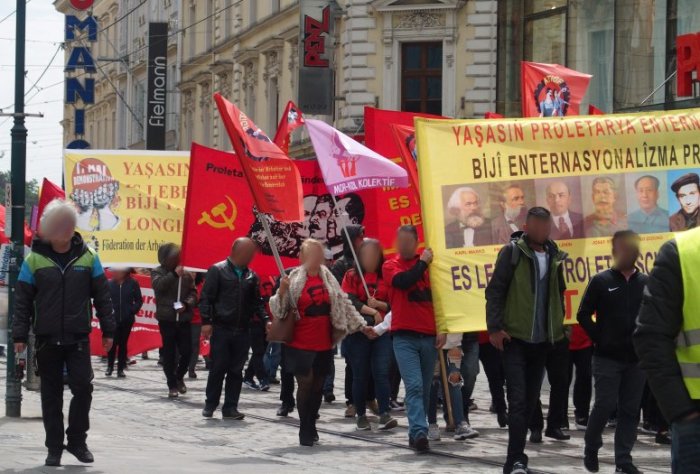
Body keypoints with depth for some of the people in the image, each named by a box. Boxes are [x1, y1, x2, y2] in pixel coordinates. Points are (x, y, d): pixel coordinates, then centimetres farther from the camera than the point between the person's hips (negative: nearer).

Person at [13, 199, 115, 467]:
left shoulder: (87, 257, 2)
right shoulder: (34, 259, -1)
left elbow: (102, 297, 6)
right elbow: (22, 301, 1)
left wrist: (108, 330, 3)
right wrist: (20, 335, -5)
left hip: (78, 339, 0)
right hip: (47, 340, 0)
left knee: (83, 387, -7)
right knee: (51, 395, 5)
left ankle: (77, 440, 10)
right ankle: (54, 447, 13)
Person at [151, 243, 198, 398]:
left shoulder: (186, 274, 7)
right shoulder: (158, 272, 1)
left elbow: (193, 293, 6)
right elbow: (158, 285, -19)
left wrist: (186, 304, -12)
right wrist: (174, 275, -23)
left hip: (183, 319, 2)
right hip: (166, 319, -2)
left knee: (187, 351, 0)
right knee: (169, 353, 0)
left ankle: (179, 377, 26)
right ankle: (172, 385, 9)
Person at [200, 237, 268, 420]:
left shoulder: (251, 276, 12)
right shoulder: (217, 271, -3)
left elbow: (257, 302, 16)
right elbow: (206, 297, -5)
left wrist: (265, 320, 2)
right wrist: (206, 321, -13)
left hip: (242, 331, 4)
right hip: (221, 329, -4)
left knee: (236, 370, 4)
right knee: (218, 368, -2)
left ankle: (230, 407, 10)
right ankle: (210, 405, 12)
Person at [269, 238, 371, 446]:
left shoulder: (327, 278, 6)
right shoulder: (294, 279, -6)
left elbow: (344, 303, 13)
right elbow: (278, 311, -6)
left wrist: (362, 325, 11)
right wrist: (282, 291, -24)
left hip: (324, 343, 4)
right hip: (301, 343, -4)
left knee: (318, 385, 10)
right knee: (305, 383, -6)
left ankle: (311, 427, 24)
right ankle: (305, 431, 5)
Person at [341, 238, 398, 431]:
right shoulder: (352, 276, 5)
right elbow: (349, 301, -7)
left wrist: (379, 304, -11)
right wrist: (372, 312, -14)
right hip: (358, 332, -1)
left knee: (382, 372, -10)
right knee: (360, 375, 3)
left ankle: (384, 415, -13)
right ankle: (361, 416, 11)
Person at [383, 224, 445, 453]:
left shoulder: (429, 264, 9)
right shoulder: (390, 265, 5)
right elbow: (402, 281, -16)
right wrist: (422, 263, -6)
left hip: (429, 336, 3)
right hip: (404, 337, -3)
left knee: (425, 389, 7)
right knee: (414, 386, -14)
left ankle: (416, 433, 16)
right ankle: (419, 433, -21)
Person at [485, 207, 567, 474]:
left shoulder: (555, 255, 9)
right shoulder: (513, 252, -6)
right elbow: (495, 291, -7)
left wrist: (559, 326, 15)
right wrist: (495, 328, -14)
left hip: (542, 340, 5)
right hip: (515, 338, -5)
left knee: (530, 401, 9)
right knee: (518, 399, -12)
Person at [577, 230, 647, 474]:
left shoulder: (646, 283, 5)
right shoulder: (601, 281, -2)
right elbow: (583, 315, 0)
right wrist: (599, 339, -4)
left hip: (636, 358, 3)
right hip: (607, 357, -3)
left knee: (630, 409, 3)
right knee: (605, 405, -7)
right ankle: (591, 449, 14)